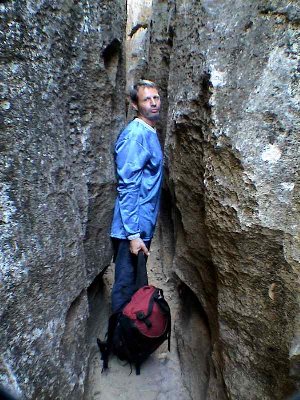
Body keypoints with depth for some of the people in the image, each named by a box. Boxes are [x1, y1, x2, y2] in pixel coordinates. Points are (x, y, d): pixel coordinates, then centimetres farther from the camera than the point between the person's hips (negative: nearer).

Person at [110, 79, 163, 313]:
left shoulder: (150, 133, 12)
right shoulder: (135, 134, -17)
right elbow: (127, 188, -22)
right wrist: (133, 234, -23)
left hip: (144, 225, 10)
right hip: (133, 227, -9)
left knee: (136, 283, 23)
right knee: (126, 286, 6)